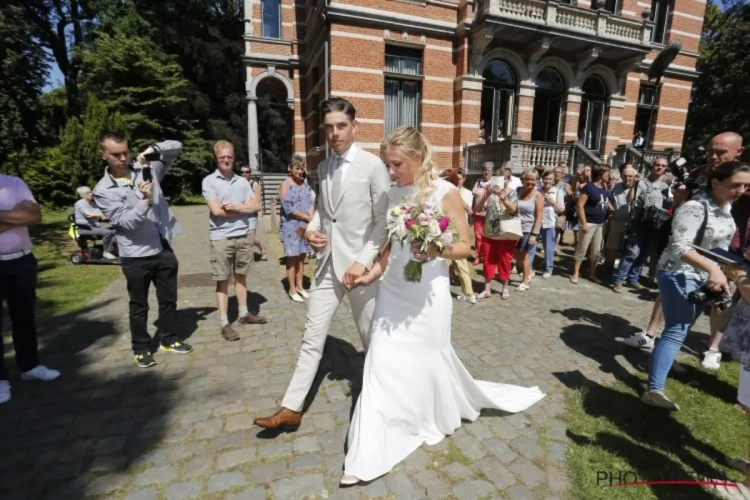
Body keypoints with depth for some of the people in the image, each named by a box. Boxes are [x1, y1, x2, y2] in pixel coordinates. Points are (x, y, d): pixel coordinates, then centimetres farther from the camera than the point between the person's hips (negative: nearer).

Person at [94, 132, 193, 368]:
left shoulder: (146, 169, 3)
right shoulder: (103, 190, -5)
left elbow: (176, 147, 4)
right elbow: (124, 221, -14)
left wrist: (154, 149, -15)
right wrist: (145, 201, -28)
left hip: (163, 249, 3)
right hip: (136, 255, -3)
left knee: (169, 298, 15)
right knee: (139, 305, 11)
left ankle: (168, 339, 33)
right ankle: (141, 348, 28)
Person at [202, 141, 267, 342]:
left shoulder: (242, 181, 8)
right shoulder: (209, 181, -5)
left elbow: (256, 205, 1)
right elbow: (216, 210, -15)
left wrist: (235, 207, -13)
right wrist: (243, 209, -6)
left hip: (242, 236, 4)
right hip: (220, 238, -4)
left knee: (241, 276, 14)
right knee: (223, 281, 3)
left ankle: (244, 314, 27)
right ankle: (224, 323, 10)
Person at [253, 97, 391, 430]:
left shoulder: (373, 166, -9)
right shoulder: (322, 167, 9)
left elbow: (384, 221, -10)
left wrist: (363, 262, -18)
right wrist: (311, 229, -1)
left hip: (359, 265, -5)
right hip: (327, 264, 5)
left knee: (372, 338, 14)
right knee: (312, 337, 10)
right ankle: (292, 408, 23)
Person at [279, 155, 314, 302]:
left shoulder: (305, 184, 11)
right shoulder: (285, 185, -6)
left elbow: (311, 203, 4)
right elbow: (288, 208, -15)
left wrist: (310, 220, -12)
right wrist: (307, 218, -13)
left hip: (305, 226, 5)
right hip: (291, 227, -5)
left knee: (301, 257, 11)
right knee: (292, 258, 0)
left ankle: (299, 286, 22)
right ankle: (292, 289, 9)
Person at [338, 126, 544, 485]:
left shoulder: (446, 193, -10)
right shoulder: (393, 194, 4)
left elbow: (465, 247, -8)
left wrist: (437, 251, -26)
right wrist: (374, 272, 5)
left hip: (426, 294, -4)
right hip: (392, 291, 4)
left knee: (427, 360, 14)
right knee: (382, 364, 3)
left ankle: (438, 417, 49)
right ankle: (369, 454, 16)